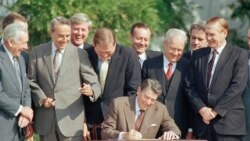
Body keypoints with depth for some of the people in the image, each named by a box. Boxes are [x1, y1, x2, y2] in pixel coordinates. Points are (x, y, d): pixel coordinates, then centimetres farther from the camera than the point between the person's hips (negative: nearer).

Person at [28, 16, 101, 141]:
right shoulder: (37, 52, 6)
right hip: (45, 119, 2)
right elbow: (31, 80, 10)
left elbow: (94, 83, -2)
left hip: (71, 119, -2)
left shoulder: (80, 54, 0)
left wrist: (91, 91, -25)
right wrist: (41, 98, -7)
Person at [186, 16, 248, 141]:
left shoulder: (239, 55, 0)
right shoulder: (198, 55, 13)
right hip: (202, 122, 4)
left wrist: (216, 111, -11)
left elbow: (237, 86, -9)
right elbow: (190, 86, 9)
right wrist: (201, 108, -6)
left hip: (228, 121, -4)